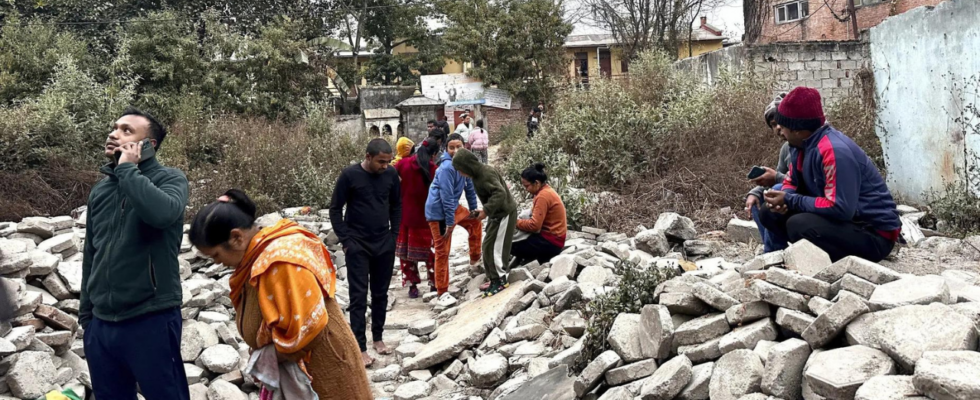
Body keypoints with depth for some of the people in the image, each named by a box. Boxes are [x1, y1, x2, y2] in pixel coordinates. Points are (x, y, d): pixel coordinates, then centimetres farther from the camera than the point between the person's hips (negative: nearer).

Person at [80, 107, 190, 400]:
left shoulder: (169, 179, -6)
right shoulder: (100, 190, 11)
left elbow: (163, 212, -30)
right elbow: (91, 257, 18)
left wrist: (127, 169, -17)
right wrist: (86, 313, 19)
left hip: (152, 321, -6)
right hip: (101, 324, 6)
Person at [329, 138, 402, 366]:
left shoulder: (391, 175, -1)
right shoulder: (350, 175, -11)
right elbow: (335, 209, -5)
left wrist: (394, 235, 6)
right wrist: (345, 240, -8)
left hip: (384, 244, 4)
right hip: (358, 245, -3)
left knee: (381, 294, 11)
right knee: (359, 296, -3)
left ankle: (378, 338, 26)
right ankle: (360, 348, 2)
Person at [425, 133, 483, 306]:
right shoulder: (447, 168, -25)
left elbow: (469, 186, 14)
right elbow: (447, 197, -25)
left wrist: (473, 208, 18)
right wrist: (450, 222, -22)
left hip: (453, 207, 9)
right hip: (439, 212, -9)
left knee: (475, 222, 26)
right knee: (442, 252, -5)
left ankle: (475, 258, 45)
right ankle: (442, 293, 2)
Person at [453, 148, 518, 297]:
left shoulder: (486, 174, -26)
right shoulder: (478, 173, 4)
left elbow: (500, 193, -35)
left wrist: (486, 211, -34)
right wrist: (486, 211, 4)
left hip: (504, 213, -10)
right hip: (496, 213, 10)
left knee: (495, 247, -7)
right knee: (488, 246, 12)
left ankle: (501, 280, 4)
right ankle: (495, 279, 20)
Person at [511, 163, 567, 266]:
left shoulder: (543, 196, -20)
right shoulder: (546, 191, 10)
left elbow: (534, 225, -24)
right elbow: (537, 218, 14)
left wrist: (515, 222, -11)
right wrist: (519, 220, 0)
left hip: (550, 242, -10)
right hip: (552, 238, 10)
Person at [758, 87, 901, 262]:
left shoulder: (835, 151, -26)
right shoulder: (802, 143, 1)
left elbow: (840, 209, -31)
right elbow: (792, 182, 14)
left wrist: (789, 200, -23)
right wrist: (783, 198, -11)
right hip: (843, 221, 9)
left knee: (798, 224, -31)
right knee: (770, 213, 0)